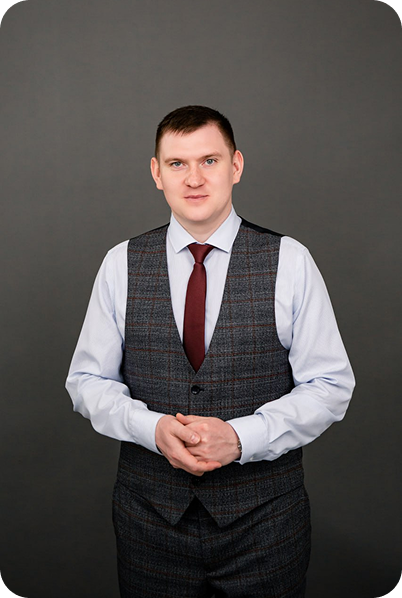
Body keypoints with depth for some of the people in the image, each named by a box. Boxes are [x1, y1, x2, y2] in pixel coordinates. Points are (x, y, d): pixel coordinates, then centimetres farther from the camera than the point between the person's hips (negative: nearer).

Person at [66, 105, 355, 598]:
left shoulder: (289, 262, -7)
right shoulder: (120, 265, -1)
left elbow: (330, 386, -5)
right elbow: (88, 380, 3)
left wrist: (242, 437, -18)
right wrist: (152, 427, -15)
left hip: (264, 518, 0)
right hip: (150, 515, 1)